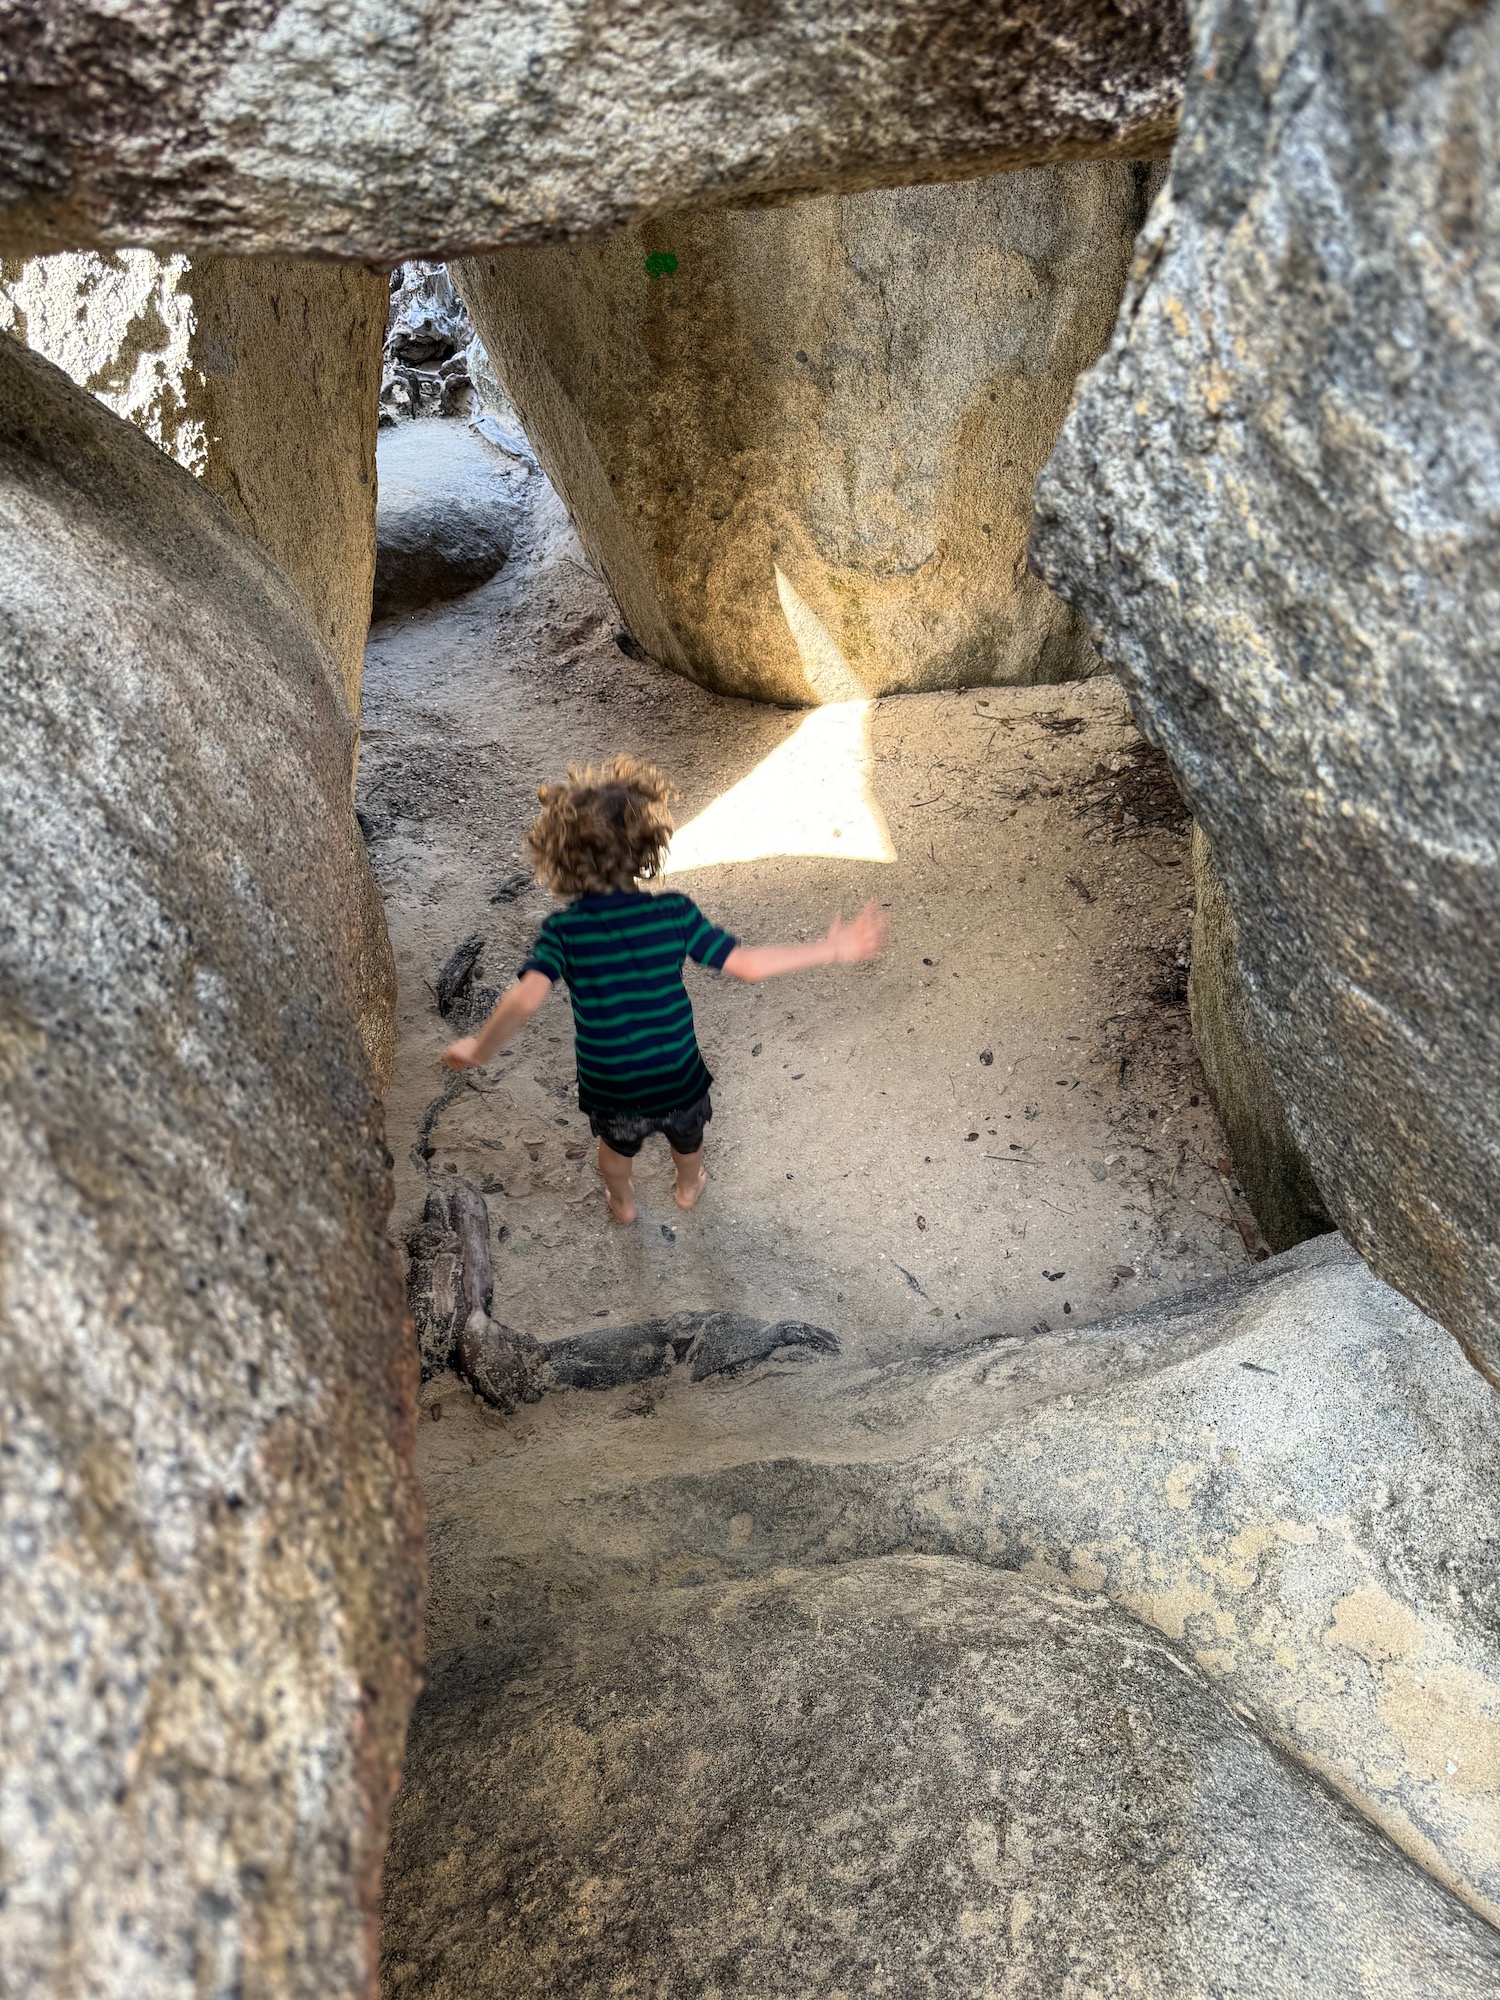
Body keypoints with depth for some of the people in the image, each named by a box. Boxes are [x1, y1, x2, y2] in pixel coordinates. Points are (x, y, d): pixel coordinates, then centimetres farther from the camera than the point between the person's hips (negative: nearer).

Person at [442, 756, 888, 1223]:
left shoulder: (563, 929, -22)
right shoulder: (673, 912, -22)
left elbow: (524, 1000, -35)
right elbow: (748, 964, -23)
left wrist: (478, 1051, -18)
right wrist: (831, 951, -15)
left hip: (609, 1089, 0)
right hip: (679, 1079, 0)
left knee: (617, 1143, 34)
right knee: (687, 1136, 35)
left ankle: (622, 1203, 61)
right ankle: (688, 1187, 64)